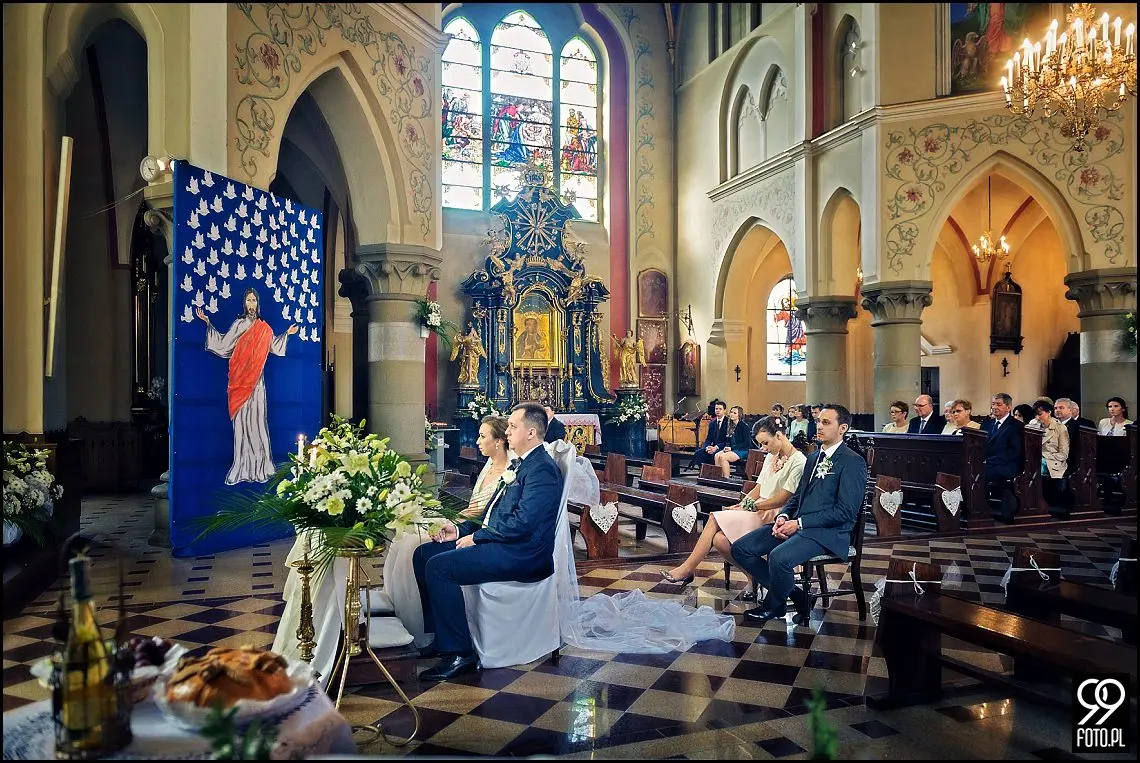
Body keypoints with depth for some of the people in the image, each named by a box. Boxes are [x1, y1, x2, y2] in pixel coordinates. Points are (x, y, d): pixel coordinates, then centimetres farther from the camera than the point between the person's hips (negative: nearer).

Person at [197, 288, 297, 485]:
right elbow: (223, 342, 0)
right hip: (240, 378, -2)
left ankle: (259, 466, 6)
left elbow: (272, 345, 24)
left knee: (257, 419, 1)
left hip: (256, 379, 2)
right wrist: (208, 323, -3)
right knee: (241, 420, -2)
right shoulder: (238, 324, 4)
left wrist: (287, 334, 30)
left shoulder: (264, 328, 12)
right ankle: (242, 468, 1)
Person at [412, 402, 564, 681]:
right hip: (499, 543, 11)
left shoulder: (542, 469, -15)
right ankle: (438, 634, 13)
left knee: (439, 566, -23)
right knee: (424, 553, 6)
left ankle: (459, 653, -14)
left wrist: (476, 537, -15)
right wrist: (461, 529, 9)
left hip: (519, 554, -11)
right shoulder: (520, 465, 19)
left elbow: (522, 523, -24)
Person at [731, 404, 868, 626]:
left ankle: (772, 606, -2)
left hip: (828, 532, -8)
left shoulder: (853, 462, -7)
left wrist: (799, 523, -16)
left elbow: (845, 511, -15)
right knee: (740, 549, -5)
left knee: (779, 557, -33)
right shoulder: (813, 458, 20)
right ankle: (792, 594, 4)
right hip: (797, 524, 8)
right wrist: (783, 516, 0)